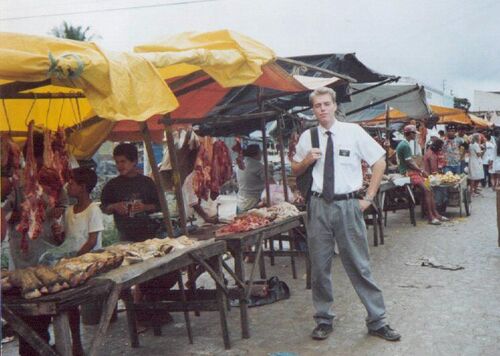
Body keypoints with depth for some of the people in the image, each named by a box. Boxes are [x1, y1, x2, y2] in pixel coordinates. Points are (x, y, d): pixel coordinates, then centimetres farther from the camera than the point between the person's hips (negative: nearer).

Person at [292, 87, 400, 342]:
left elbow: (379, 162, 3)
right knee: (319, 266, 9)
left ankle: (377, 321, 16)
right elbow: (295, 170, 18)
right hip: (319, 206, 2)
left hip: (348, 205, -2)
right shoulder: (307, 137, 6)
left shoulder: (353, 131, -1)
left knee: (359, 266, 3)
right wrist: (306, 160, -5)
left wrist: (368, 198, -1)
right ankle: (323, 320, 24)